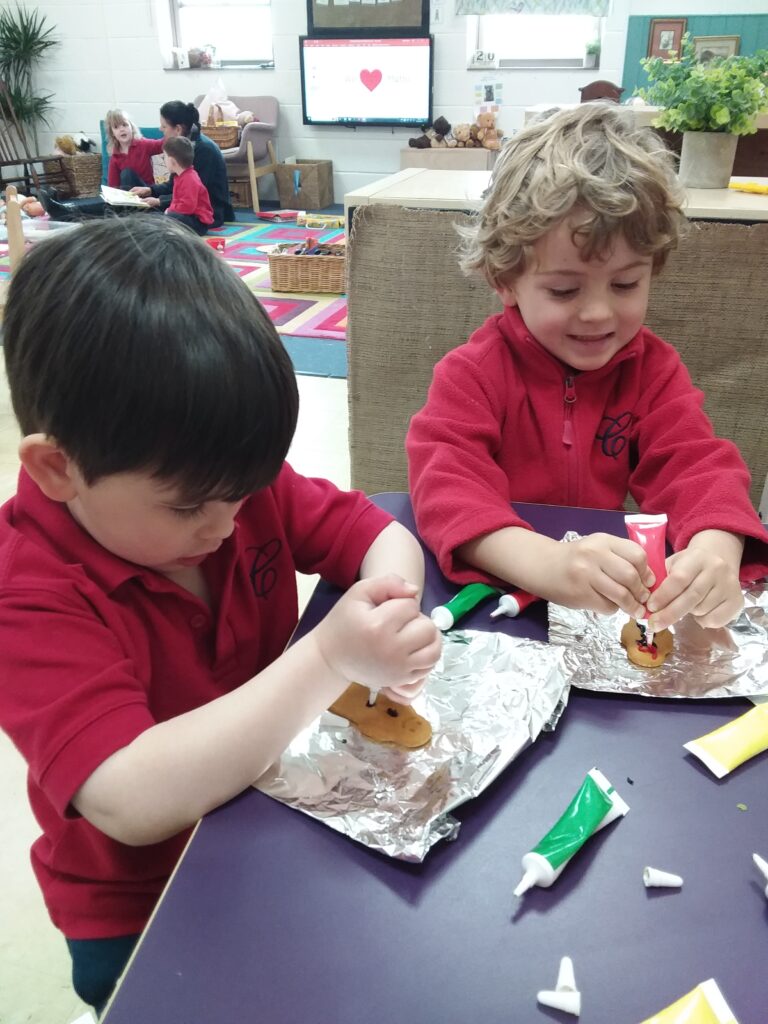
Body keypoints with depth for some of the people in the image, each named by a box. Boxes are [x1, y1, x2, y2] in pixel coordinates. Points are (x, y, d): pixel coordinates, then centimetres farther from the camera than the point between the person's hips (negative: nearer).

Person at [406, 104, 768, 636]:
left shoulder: (655, 369, 2)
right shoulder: (474, 372, -9)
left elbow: (697, 464, -7)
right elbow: (446, 482, -24)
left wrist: (716, 549, -31)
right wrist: (547, 563, -42)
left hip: (628, 605, 3)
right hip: (499, 591, -2)